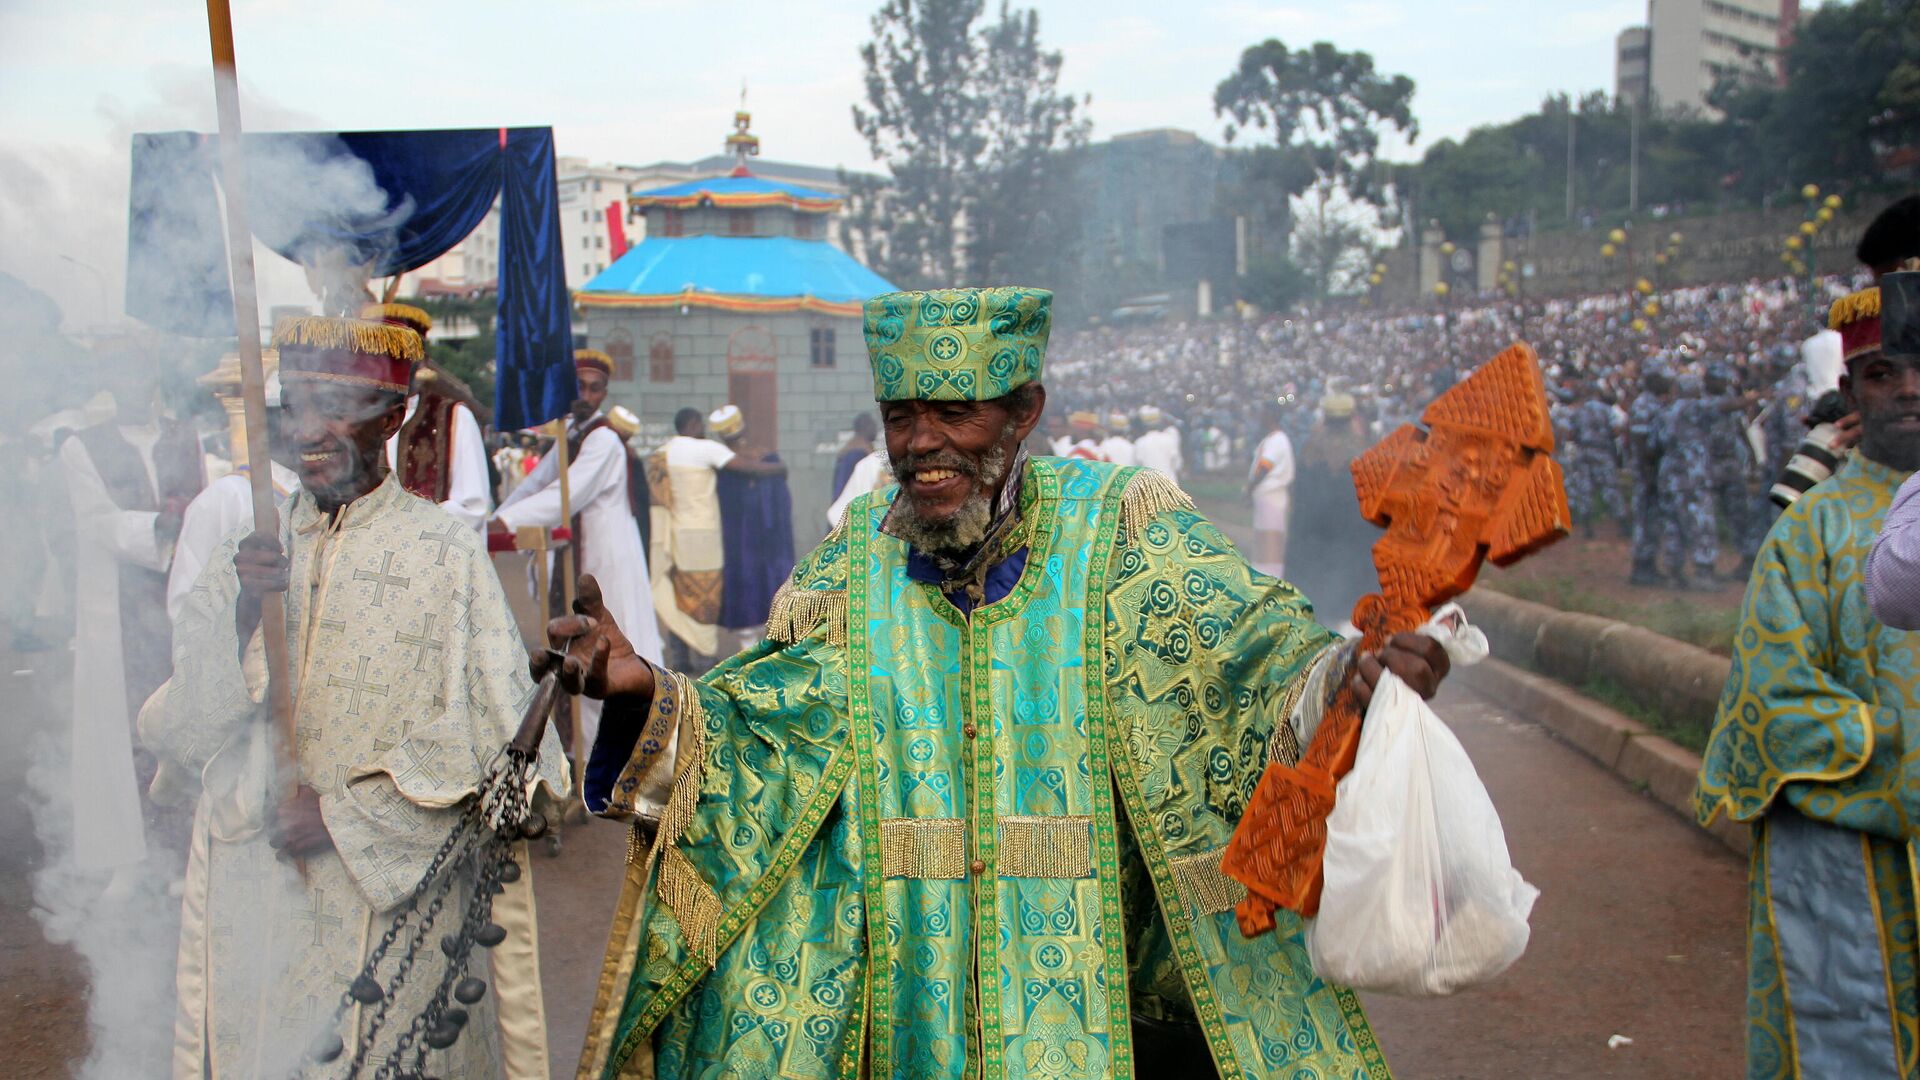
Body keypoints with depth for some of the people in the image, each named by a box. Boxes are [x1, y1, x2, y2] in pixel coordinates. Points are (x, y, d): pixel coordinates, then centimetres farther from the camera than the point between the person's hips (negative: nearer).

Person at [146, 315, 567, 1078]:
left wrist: (347, 812, -13)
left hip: (398, 905, -3)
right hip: (253, 900, 4)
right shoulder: (247, 554, 4)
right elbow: (180, 736, 0)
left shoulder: (444, 553, -9)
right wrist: (243, 614, -15)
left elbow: (496, 737, -11)